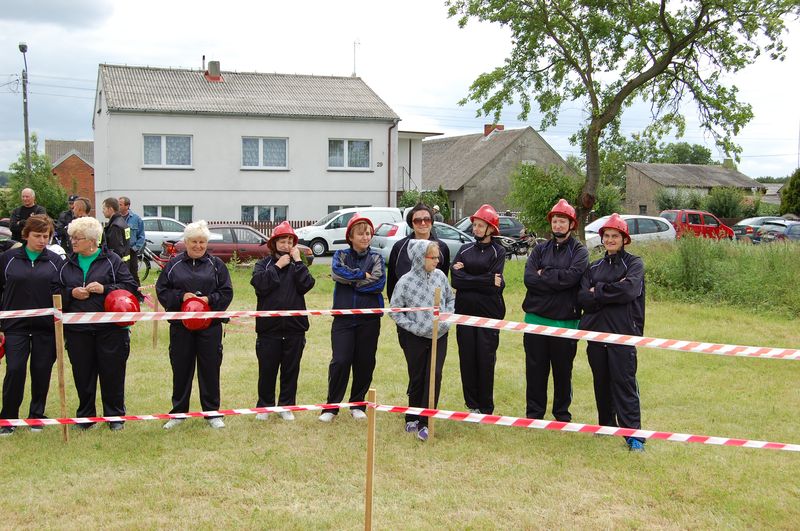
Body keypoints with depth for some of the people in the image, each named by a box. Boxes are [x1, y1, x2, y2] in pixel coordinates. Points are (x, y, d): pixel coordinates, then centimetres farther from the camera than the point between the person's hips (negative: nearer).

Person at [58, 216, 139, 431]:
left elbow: (130, 287, -3)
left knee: (112, 373, 3)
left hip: (110, 328, -3)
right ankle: (85, 416, 22)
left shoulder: (111, 261, 1)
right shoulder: (67, 265, 12)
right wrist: (71, 293, -7)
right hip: (77, 330, 3)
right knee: (83, 375, 8)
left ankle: (115, 416, 16)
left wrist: (105, 289, -15)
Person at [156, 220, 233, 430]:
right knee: (181, 368, 7)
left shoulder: (216, 264, 6)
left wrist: (210, 299, -13)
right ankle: (178, 412, 21)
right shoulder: (174, 264, 7)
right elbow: (161, 290, 4)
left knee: (210, 368, 3)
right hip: (180, 324, 1)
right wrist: (180, 296, -12)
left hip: (210, 326, -1)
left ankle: (212, 413, 15)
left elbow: (227, 292, 3)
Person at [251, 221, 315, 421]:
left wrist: (298, 261, -9)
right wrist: (277, 266, -12)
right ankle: (264, 406, 21)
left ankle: (287, 406, 20)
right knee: (267, 369, 7)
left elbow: (306, 285, -10)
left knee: (291, 369, 8)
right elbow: (261, 285, -15)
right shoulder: (263, 264, 4)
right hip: (269, 327, -1)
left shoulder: (298, 265, 8)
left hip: (295, 326, 1)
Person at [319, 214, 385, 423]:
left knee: (365, 363, 5)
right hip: (344, 317, -1)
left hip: (369, 319, 1)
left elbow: (378, 283, -9)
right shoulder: (341, 255, 8)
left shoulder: (376, 258, 8)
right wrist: (363, 275, -11)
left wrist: (350, 280, -8)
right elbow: (336, 272, -14)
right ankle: (331, 406, 4)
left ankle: (357, 404, 21)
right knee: (340, 361, -8)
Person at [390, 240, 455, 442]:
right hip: (415, 338, -3)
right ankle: (412, 418, 26)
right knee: (417, 379, 7)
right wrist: (412, 326, -12)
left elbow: (451, 298, 14)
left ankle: (424, 423, -2)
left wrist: (446, 318, 1)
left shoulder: (440, 276, -1)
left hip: (439, 336, 3)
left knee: (434, 376, -7)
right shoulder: (406, 282, -13)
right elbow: (394, 310, -6)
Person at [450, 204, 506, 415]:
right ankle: (472, 405, 18)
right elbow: (455, 279, -4)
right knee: (467, 358, 6)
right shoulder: (464, 249, 11)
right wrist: (486, 281, -10)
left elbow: (495, 283, -12)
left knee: (486, 360, 1)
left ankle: (486, 408, 12)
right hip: (465, 312, 3)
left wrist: (467, 278, -8)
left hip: (489, 313, -3)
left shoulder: (498, 251, 2)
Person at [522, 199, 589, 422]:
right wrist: (557, 280, -14)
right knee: (535, 369, 7)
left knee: (563, 370, 9)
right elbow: (529, 277, -5)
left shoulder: (579, 251, 2)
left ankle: (562, 414, 23)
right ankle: (534, 413, 18)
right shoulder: (540, 249, 11)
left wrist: (544, 275, -9)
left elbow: (571, 276, -18)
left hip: (565, 320, -2)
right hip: (536, 318, 3)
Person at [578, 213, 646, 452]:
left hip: (623, 333, -5)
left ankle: (633, 434, -7)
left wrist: (598, 291, -7)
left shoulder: (634, 264, 3)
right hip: (596, 332, 5)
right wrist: (611, 292, -12)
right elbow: (583, 298, 0)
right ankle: (606, 425, 25)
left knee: (624, 383, -8)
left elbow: (629, 289, -17)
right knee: (601, 382, 11)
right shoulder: (594, 268, 15)